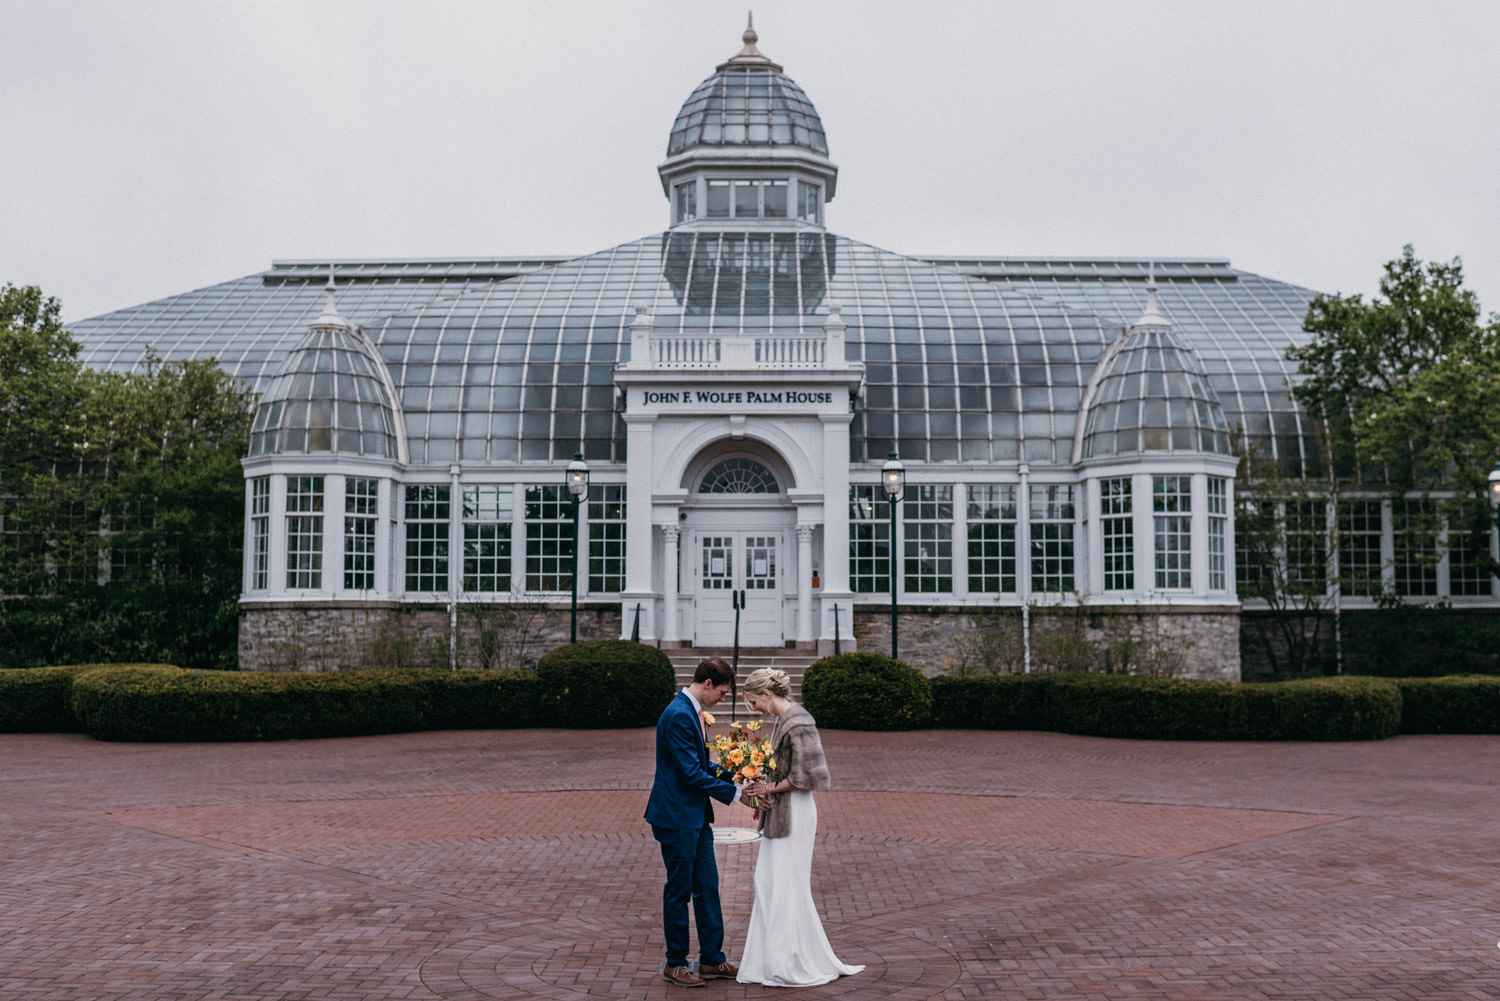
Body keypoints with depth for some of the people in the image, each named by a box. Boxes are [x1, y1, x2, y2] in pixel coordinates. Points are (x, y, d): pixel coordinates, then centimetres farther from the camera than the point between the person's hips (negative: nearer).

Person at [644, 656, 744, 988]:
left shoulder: (692, 711, 10)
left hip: (696, 817, 10)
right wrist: (734, 793, -16)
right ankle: (674, 964, 16)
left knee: (707, 887, 13)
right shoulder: (679, 715, -22)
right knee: (679, 891, 3)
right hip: (677, 817, -10)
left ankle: (712, 959, 22)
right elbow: (692, 774, -23)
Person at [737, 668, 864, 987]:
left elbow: (805, 775, -19)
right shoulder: (781, 720, 12)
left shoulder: (797, 722, -17)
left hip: (794, 813, -10)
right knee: (767, 882, 12)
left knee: (787, 885, -2)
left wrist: (772, 788, -10)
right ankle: (772, 959, 20)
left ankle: (798, 965, 8)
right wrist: (763, 791, 3)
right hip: (779, 812, 10)